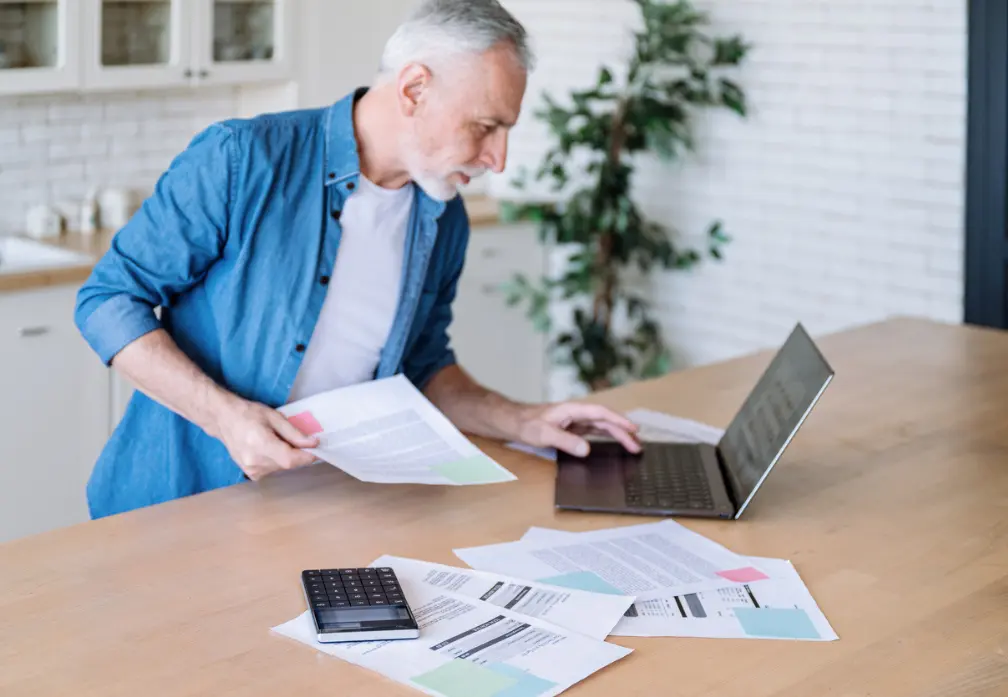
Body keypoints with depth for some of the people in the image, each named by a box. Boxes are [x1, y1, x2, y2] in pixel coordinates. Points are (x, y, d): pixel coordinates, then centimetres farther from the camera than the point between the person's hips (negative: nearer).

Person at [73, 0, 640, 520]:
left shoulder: (444, 222, 6)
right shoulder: (242, 160, -13)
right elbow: (109, 299, -10)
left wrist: (521, 422, 5)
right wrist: (224, 415, -22)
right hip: (172, 498, -5)